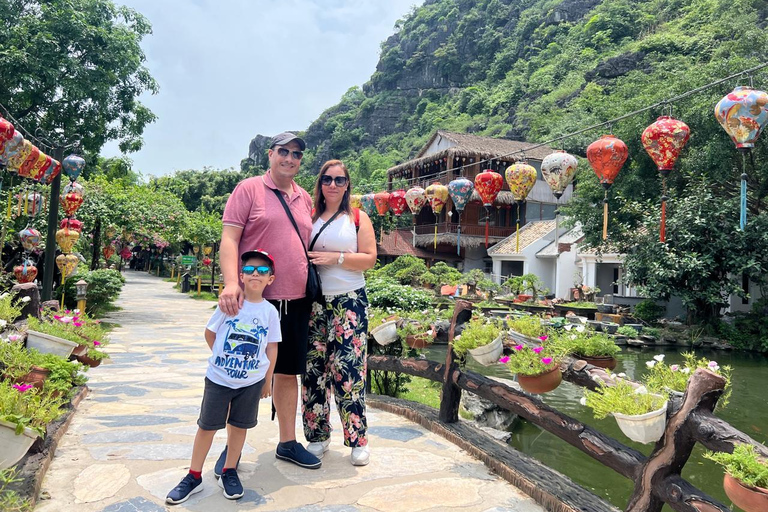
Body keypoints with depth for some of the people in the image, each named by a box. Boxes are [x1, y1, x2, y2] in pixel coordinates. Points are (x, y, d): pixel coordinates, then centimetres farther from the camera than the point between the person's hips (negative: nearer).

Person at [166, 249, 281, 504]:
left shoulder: (270, 311, -6)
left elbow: (272, 348, 2)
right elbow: (210, 333, 3)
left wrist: (268, 379, 5)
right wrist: (222, 356, 7)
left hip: (251, 381, 1)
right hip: (218, 378, -1)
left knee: (239, 425, 12)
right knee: (206, 425, 8)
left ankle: (228, 471, 31)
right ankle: (194, 476, 23)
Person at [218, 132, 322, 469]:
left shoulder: (304, 198, 14)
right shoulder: (249, 189, -2)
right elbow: (229, 238, -10)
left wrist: (313, 291, 16)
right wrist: (231, 283, -24)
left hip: (296, 301, 5)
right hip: (255, 299, -5)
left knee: (288, 372, 13)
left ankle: (288, 442, 27)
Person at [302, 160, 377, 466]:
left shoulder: (358, 218, 6)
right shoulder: (310, 218, 12)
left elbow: (369, 258, -3)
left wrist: (335, 258, -13)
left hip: (349, 302, -2)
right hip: (315, 301, 3)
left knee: (347, 368, -7)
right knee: (313, 368, 3)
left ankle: (358, 439, 5)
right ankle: (318, 436, 17)